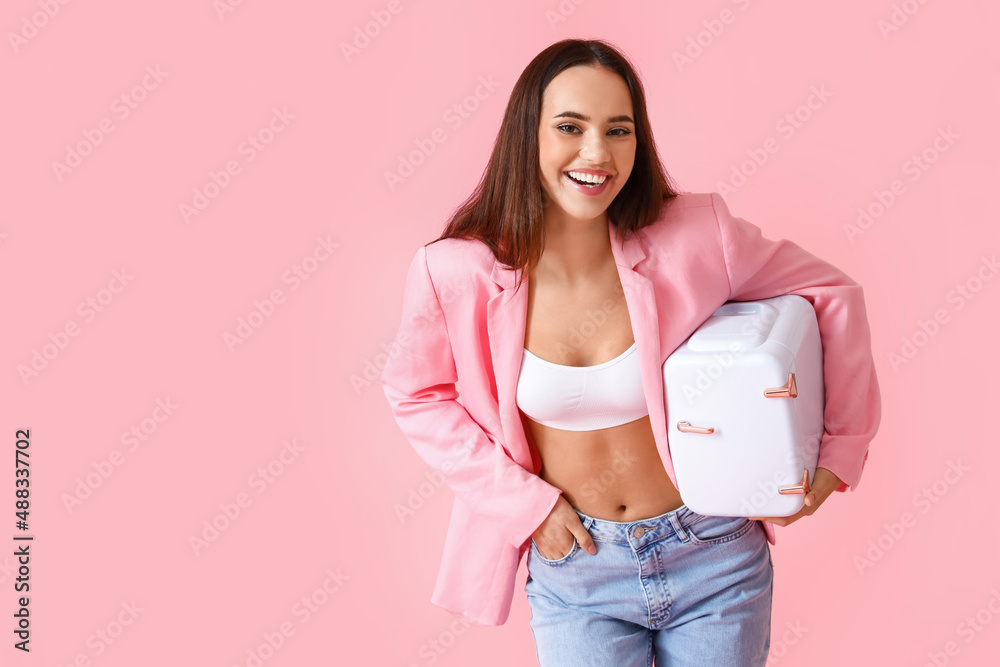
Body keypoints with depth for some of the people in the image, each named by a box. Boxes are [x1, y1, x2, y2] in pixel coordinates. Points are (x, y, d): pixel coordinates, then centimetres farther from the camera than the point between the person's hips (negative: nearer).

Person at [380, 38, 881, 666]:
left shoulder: (694, 235, -17)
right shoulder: (457, 273, -16)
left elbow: (832, 293, -3)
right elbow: (417, 396, 0)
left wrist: (840, 448, -2)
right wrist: (526, 501, -7)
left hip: (712, 554, 1)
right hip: (574, 566, 0)